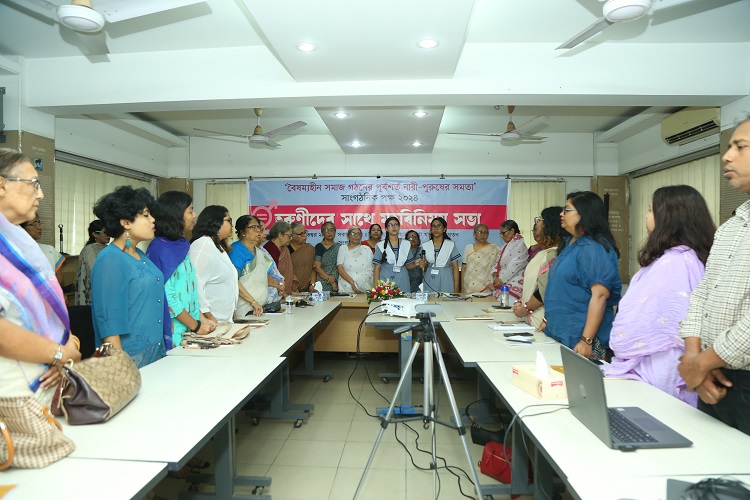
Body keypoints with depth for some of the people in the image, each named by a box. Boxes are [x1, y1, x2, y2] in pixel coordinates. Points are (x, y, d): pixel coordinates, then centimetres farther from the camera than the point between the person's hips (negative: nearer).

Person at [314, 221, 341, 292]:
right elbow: (317, 268, -4)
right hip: (322, 283, -2)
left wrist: (334, 277, -13)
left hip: (336, 282, 2)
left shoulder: (339, 246, 10)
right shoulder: (319, 247, 2)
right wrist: (330, 279, -8)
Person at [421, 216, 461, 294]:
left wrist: (456, 287, -4)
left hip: (445, 282, -1)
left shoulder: (451, 245, 2)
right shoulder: (425, 246, 7)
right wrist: (423, 266, -8)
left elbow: (455, 267, 1)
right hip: (430, 282, 2)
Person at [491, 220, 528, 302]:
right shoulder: (505, 246, 18)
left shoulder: (520, 245, -8)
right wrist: (495, 277, -6)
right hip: (501, 285, 7)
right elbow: (497, 263, 12)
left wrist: (499, 280, -11)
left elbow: (513, 268, -15)